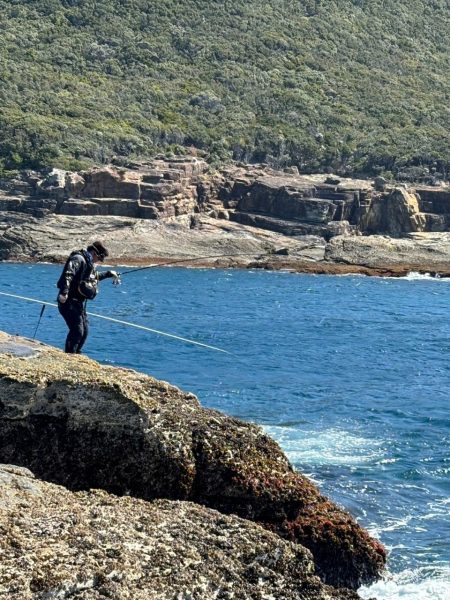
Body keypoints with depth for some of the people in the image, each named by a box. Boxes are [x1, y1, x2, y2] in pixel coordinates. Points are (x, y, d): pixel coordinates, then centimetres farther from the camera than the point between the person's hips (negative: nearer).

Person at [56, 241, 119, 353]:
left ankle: (75, 355, 25)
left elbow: (94, 276, 40)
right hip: (69, 301, -11)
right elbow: (67, 275, -29)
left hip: (79, 302, 11)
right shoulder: (78, 259, -14)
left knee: (84, 331, 14)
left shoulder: (89, 263, 19)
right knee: (77, 331, -14)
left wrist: (109, 273, 43)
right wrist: (64, 293, -40)